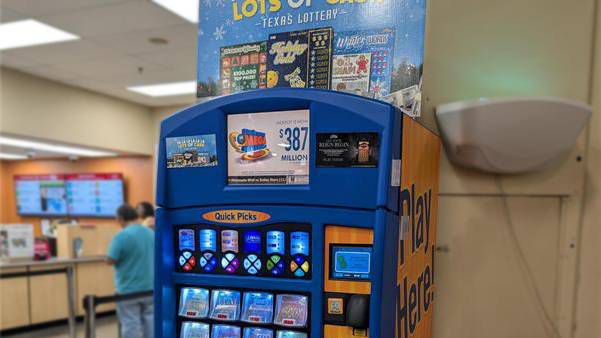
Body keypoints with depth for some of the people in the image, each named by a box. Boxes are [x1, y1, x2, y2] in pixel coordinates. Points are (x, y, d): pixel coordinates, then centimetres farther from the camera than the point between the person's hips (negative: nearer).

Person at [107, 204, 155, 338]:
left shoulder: (122, 236, -18)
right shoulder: (152, 233, 4)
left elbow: (110, 260, -15)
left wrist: (121, 257, 4)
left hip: (129, 290, -6)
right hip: (150, 287, 6)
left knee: (130, 324, 3)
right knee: (150, 320, 14)